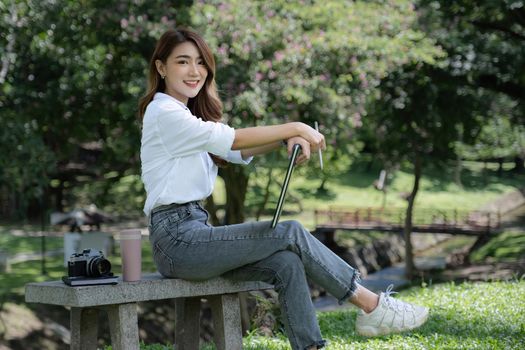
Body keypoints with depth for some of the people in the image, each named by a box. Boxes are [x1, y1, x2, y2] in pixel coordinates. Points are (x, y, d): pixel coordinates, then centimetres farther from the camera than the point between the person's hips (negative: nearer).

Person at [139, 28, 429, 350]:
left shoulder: (185, 114, 20)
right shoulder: (163, 113, -8)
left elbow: (238, 152, 6)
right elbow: (232, 139, -18)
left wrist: (288, 138, -11)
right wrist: (293, 128, -11)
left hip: (193, 232, 8)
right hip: (177, 238, -8)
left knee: (286, 263, -11)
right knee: (291, 233, -12)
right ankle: (373, 306, -4)